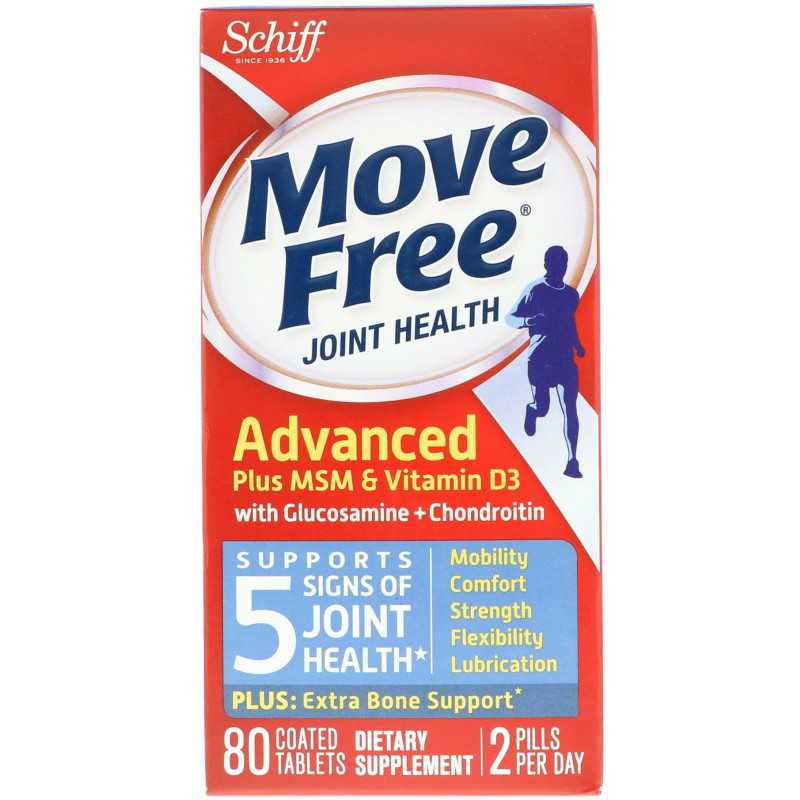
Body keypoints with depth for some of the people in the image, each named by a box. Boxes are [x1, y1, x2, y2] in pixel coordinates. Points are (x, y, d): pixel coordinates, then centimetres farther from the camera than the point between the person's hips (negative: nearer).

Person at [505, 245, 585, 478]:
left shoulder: (572, 294, 12)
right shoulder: (534, 290, -3)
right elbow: (510, 318, -5)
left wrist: (577, 345, 13)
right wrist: (530, 321, -24)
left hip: (566, 358, 3)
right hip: (540, 359, -3)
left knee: (570, 409, -4)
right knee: (542, 407, -3)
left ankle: (572, 462, -1)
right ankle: (532, 410, 36)